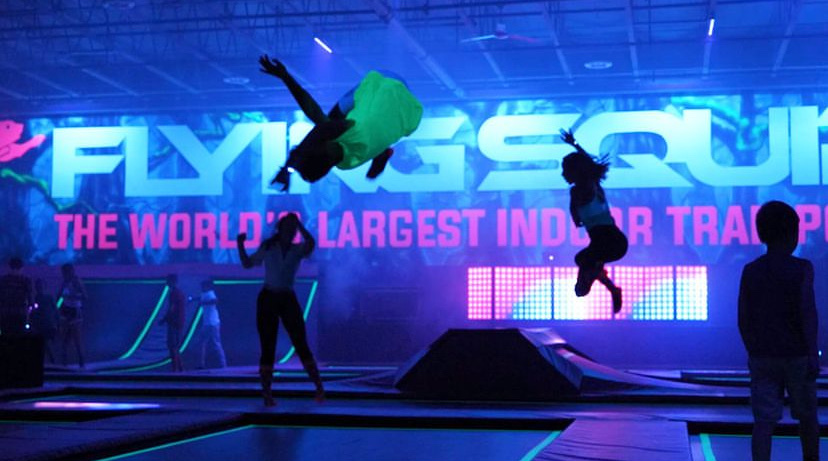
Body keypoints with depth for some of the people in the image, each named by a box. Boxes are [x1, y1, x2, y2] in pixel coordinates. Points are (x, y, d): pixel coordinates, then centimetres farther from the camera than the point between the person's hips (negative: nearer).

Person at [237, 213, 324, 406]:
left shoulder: (298, 250, 3)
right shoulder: (268, 247, 5)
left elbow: (311, 243, -18)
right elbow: (247, 264, 7)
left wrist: (298, 223, -17)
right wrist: (240, 245, -6)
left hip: (288, 300, 0)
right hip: (268, 299, 0)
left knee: (301, 345, -4)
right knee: (268, 348, -1)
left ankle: (319, 388, 0)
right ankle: (267, 394, 2)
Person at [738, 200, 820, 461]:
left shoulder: (750, 271, 3)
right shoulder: (801, 269, -6)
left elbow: (743, 319, 4)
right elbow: (807, 313, -15)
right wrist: (813, 354, -15)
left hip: (761, 356, 2)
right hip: (796, 354, -2)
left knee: (764, 420, -1)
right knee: (807, 416, 18)